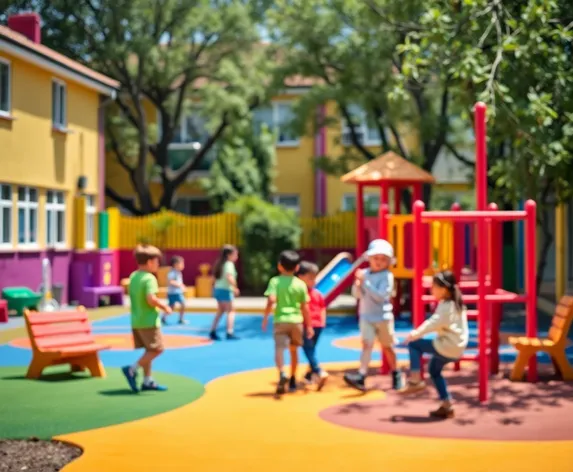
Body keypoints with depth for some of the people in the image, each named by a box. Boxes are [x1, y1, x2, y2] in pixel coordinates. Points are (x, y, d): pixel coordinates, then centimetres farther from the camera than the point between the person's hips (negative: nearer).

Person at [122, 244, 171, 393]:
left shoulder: (133, 276, 10)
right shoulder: (149, 278, -17)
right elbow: (151, 299, -28)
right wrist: (164, 306, -12)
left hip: (136, 320, 9)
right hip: (149, 321, -9)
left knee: (149, 350, 15)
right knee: (156, 349, -2)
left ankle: (147, 380, 17)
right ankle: (132, 369, -8)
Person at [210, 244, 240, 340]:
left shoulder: (220, 263, 14)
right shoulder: (229, 264, -14)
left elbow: (215, 277, 16)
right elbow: (229, 277, -29)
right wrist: (235, 287, -20)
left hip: (217, 288, 9)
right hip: (225, 290, -9)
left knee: (220, 310, 18)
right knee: (230, 310, -3)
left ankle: (213, 331, 19)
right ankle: (230, 333, -8)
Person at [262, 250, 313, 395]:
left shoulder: (275, 281, -2)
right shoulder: (301, 284, 5)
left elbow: (271, 300, -16)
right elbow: (305, 307, 5)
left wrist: (265, 317, -6)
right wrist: (308, 325, 12)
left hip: (281, 320, -3)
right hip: (296, 320, 3)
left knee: (279, 349, -14)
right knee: (293, 350, 20)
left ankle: (282, 374, -40)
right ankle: (293, 380, 30)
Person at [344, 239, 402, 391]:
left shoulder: (387, 276, -11)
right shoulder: (364, 273, 3)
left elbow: (380, 296, -22)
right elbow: (356, 294, 6)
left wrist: (365, 282, -24)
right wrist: (358, 284, -15)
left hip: (383, 317, -3)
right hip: (366, 317, 3)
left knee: (387, 347, 11)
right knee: (367, 344, -11)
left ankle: (396, 374, 31)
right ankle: (361, 376, -24)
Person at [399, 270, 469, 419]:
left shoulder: (446, 306, -17)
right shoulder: (456, 303, 13)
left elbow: (434, 323, -27)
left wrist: (415, 334, -27)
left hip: (447, 347, -10)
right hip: (457, 348, 10)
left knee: (413, 344, -6)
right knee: (434, 370, 25)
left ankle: (415, 380, -11)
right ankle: (446, 405, 24)